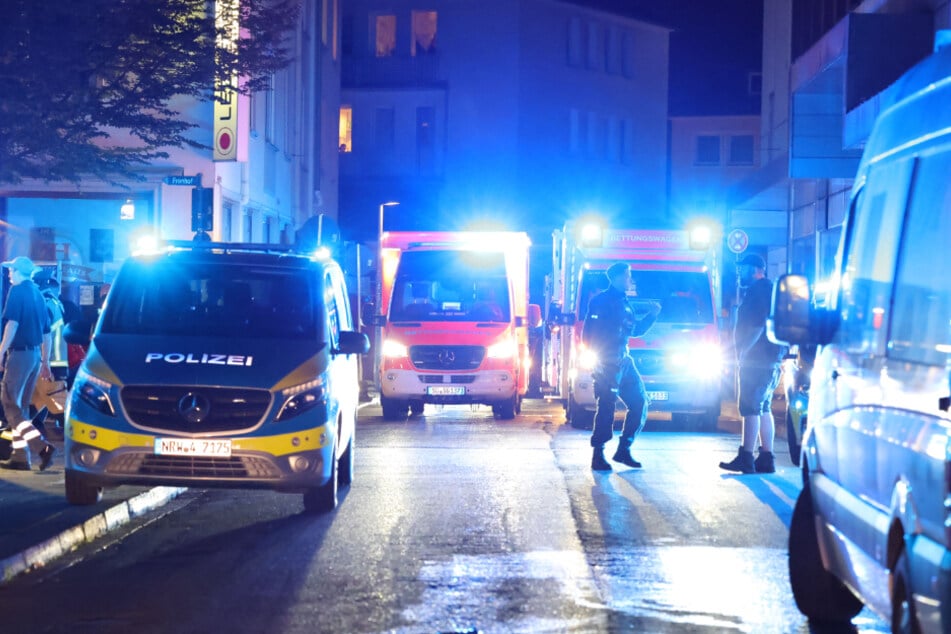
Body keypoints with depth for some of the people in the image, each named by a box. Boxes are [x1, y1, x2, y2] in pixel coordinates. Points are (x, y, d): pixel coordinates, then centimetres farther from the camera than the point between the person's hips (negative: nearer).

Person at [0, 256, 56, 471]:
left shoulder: (18, 291, -8)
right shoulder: (37, 294, 16)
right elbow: (46, 332, 19)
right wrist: (45, 362, 24)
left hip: (19, 352, -8)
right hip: (35, 354, 8)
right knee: (21, 406, 13)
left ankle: (43, 447, -20)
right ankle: (19, 456, 12)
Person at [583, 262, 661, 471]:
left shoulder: (624, 303, 19)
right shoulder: (601, 301, -6)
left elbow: (637, 330, 26)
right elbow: (589, 333, -12)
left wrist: (652, 315, 13)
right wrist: (597, 356, -19)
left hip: (624, 361, 9)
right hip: (607, 363, -9)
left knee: (639, 403, 7)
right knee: (607, 407, -11)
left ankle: (623, 450, 14)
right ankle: (598, 455, -6)